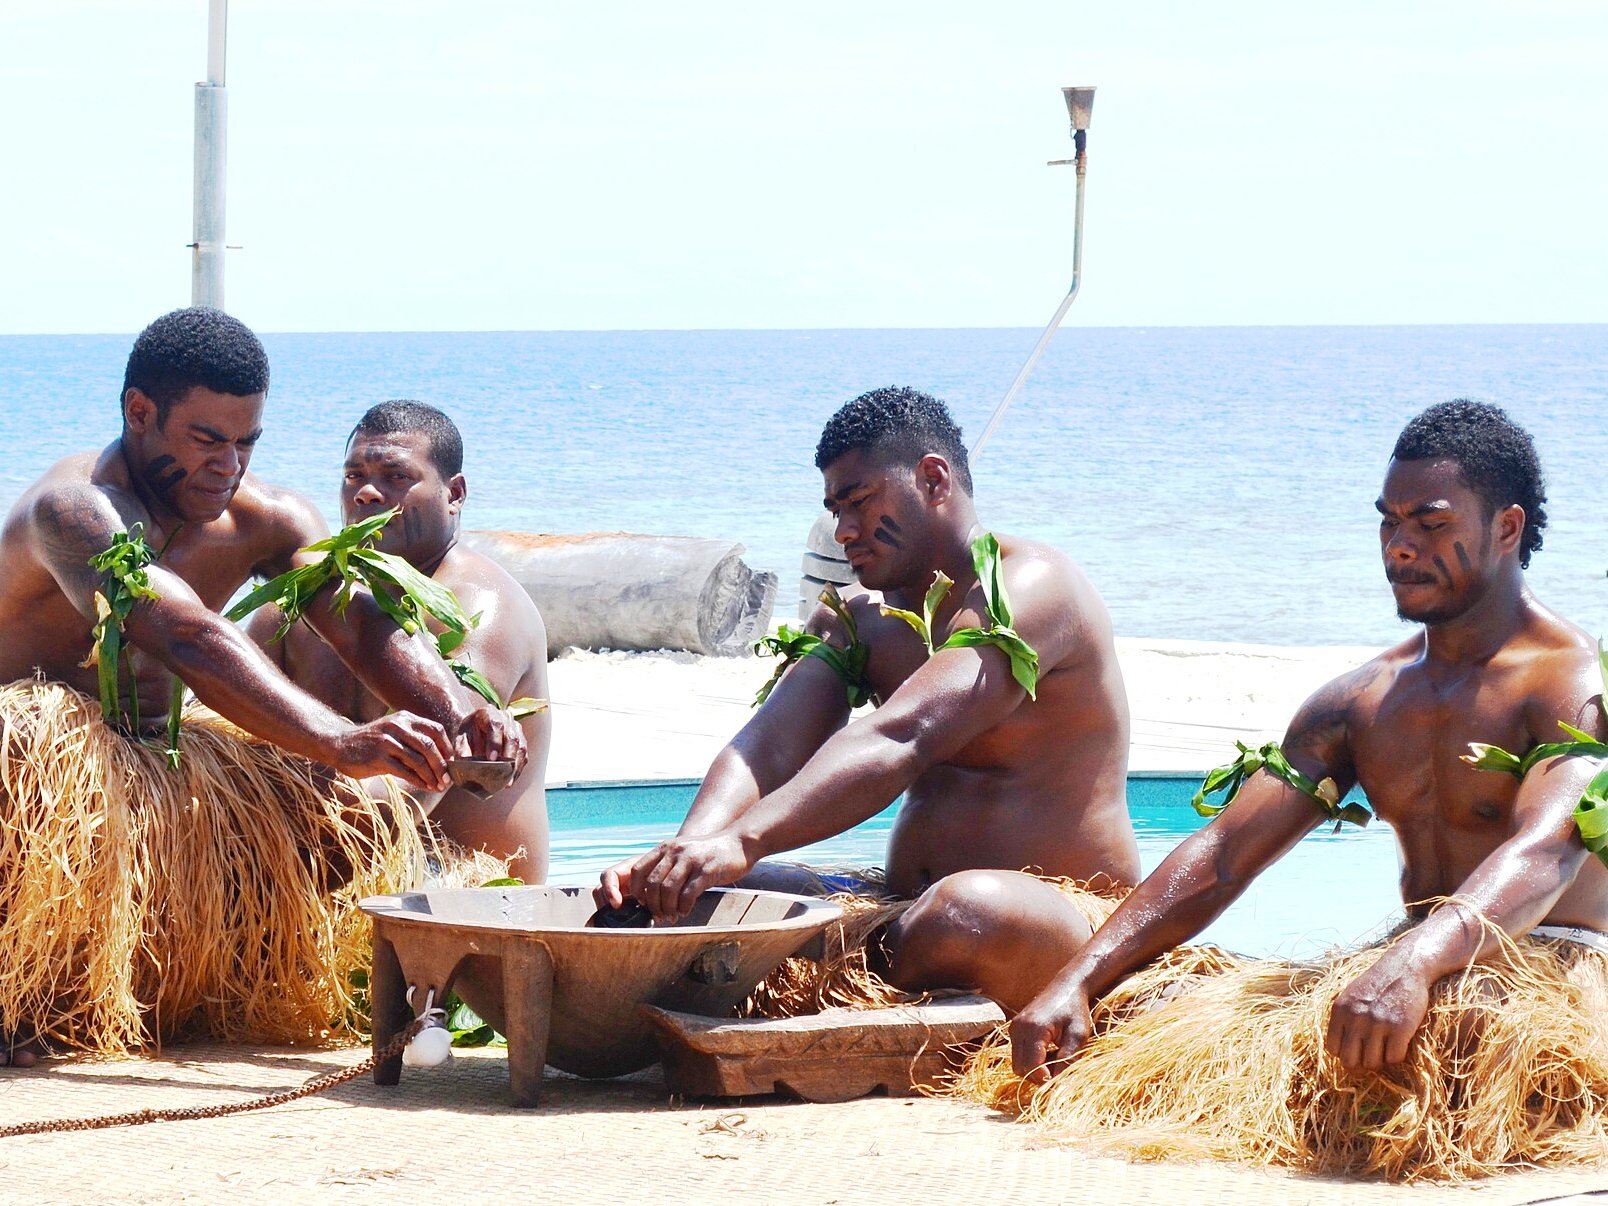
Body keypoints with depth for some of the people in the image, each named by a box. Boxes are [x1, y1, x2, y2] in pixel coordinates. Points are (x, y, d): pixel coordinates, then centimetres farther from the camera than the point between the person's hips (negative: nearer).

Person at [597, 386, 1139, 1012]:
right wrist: (686, 853, -27)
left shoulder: (1028, 589, -11)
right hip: (902, 917, 8)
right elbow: (770, 745, -4)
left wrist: (744, 840, -41)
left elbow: (901, 739, -28)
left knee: (972, 912, -41)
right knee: (716, 896, -8)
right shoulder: (857, 619, 14)